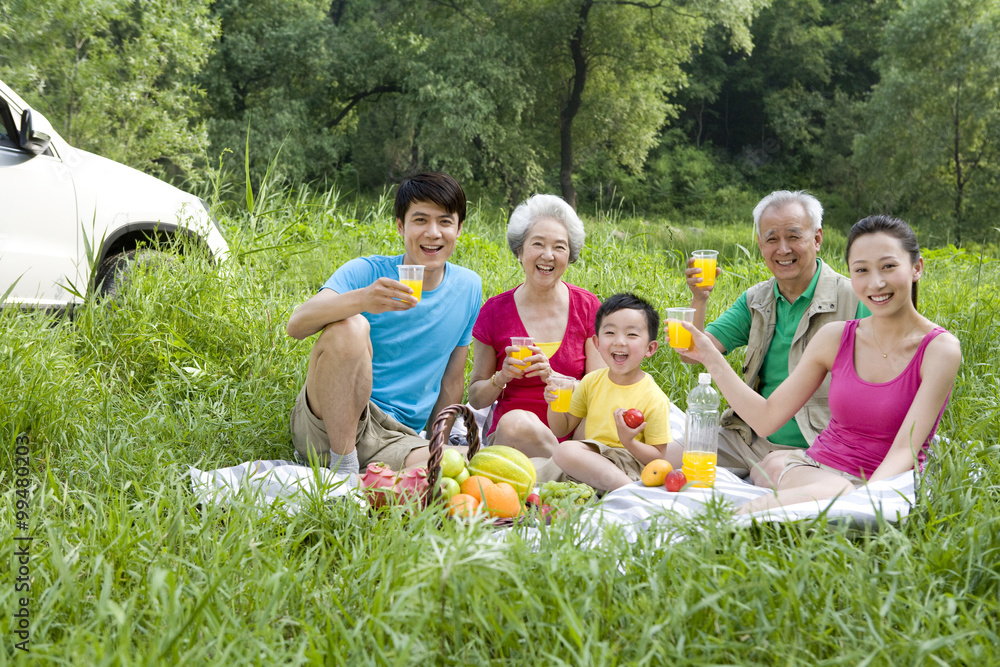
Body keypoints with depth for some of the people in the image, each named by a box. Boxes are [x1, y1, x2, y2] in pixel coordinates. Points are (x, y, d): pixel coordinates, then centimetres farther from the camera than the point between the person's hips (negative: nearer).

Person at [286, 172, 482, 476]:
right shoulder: (366, 272, -6)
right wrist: (360, 299, -41)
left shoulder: (469, 288, 6)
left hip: (394, 437, 2)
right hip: (324, 422, -2)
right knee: (350, 326, -30)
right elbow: (297, 325, -24)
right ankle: (342, 465, -20)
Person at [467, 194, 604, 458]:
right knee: (517, 421, -35)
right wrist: (501, 378, -13)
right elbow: (476, 399, 9)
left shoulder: (588, 307, 4)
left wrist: (553, 378, -18)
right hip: (509, 438, 1)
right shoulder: (495, 311, 2)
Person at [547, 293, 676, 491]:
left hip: (629, 464, -7)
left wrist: (629, 442, -25)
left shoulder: (654, 399, -9)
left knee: (566, 451, -29)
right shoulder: (591, 382, 8)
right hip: (592, 459, 7)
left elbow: (659, 457, -7)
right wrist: (554, 405, -5)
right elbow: (561, 429, 16)